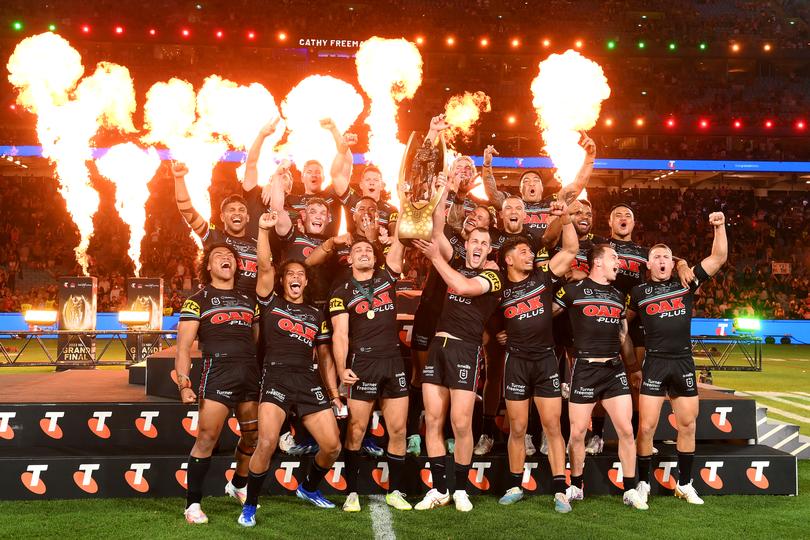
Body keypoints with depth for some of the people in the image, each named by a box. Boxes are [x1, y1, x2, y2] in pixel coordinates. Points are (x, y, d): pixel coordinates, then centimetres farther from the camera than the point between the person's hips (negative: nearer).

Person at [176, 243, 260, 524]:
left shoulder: (248, 300, 21)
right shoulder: (198, 300, 6)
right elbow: (183, 347, 0)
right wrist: (183, 383, -11)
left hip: (250, 371, 5)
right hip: (218, 369, -5)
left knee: (252, 435, 9)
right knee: (207, 437, -10)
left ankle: (238, 485, 33)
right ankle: (193, 504, -2)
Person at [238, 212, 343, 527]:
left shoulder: (316, 315, 18)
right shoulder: (270, 303, 9)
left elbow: (324, 357, 19)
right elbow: (265, 267, -7)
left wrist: (334, 392, 12)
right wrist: (264, 230, -16)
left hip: (309, 382, 4)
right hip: (276, 378, -4)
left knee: (332, 446, 0)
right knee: (267, 443, -22)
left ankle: (308, 488, 30)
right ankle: (250, 505, -2)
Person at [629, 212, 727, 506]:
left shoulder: (686, 282, 6)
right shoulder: (639, 292, 4)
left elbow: (719, 258, 2)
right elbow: (624, 319, 19)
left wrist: (719, 227, -8)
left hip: (684, 362, 2)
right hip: (655, 363, -2)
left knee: (688, 425, 9)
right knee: (646, 427, -6)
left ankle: (684, 484, 23)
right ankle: (643, 483, 10)